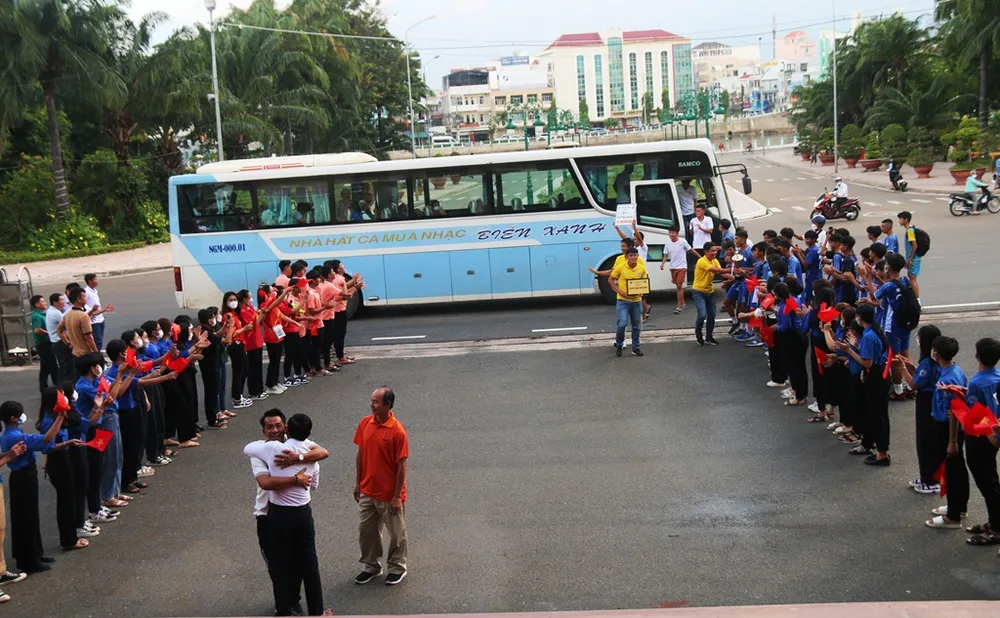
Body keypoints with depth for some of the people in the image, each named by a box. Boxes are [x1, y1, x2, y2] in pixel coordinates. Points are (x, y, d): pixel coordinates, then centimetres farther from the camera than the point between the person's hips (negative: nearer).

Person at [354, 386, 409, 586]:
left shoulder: (397, 431, -21)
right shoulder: (365, 423, -4)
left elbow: (401, 465, -17)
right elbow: (360, 454, 7)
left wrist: (397, 496, -14)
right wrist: (357, 483, 9)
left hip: (389, 494, -5)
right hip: (367, 491, 5)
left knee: (396, 533, 12)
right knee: (366, 530, 16)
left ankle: (397, 567, 32)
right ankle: (371, 566, 35)